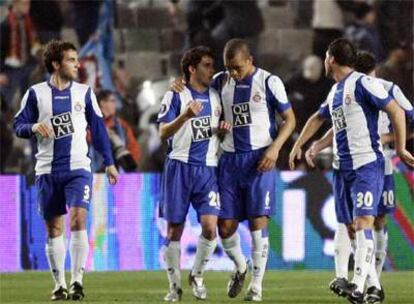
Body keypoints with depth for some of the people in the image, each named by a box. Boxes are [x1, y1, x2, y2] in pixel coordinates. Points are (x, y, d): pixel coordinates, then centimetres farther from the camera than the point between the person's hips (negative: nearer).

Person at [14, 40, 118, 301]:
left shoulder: (84, 92, 6)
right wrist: (34, 127, -18)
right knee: (54, 228, 5)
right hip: (47, 170, 1)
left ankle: (77, 280, -15)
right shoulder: (36, 93, 3)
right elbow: (19, 126, 4)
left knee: (78, 219, -18)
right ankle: (59, 284, 14)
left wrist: (109, 162, 8)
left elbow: (98, 128, 11)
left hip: (78, 169, -1)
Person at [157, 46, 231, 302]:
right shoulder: (176, 96, -1)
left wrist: (224, 129, 2)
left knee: (210, 227, -12)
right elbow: (163, 133, -9)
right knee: (174, 229, 0)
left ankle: (197, 275, 9)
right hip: (180, 166, -3)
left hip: (208, 168, 3)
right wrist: (185, 116, -23)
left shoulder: (216, 96, 13)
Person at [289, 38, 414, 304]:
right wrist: (298, 145, 33)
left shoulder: (363, 84, -9)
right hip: (342, 167, 9)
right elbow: (318, 118, 36)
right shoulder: (335, 91, 18)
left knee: (363, 223, -19)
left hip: (367, 164, -9)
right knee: (351, 227, 8)